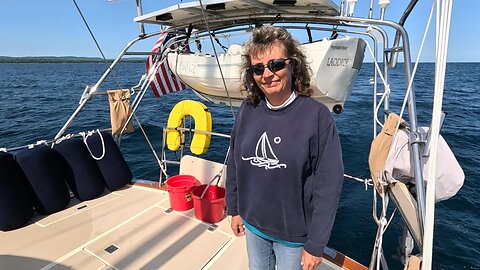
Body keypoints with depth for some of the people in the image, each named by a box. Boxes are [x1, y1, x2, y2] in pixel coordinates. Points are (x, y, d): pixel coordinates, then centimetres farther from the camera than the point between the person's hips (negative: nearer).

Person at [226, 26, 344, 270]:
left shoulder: (317, 115, -20)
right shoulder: (247, 110, -8)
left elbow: (329, 185, -17)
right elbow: (234, 164, 2)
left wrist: (316, 244, -12)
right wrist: (234, 209, 8)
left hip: (294, 233, -3)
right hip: (252, 224, 4)